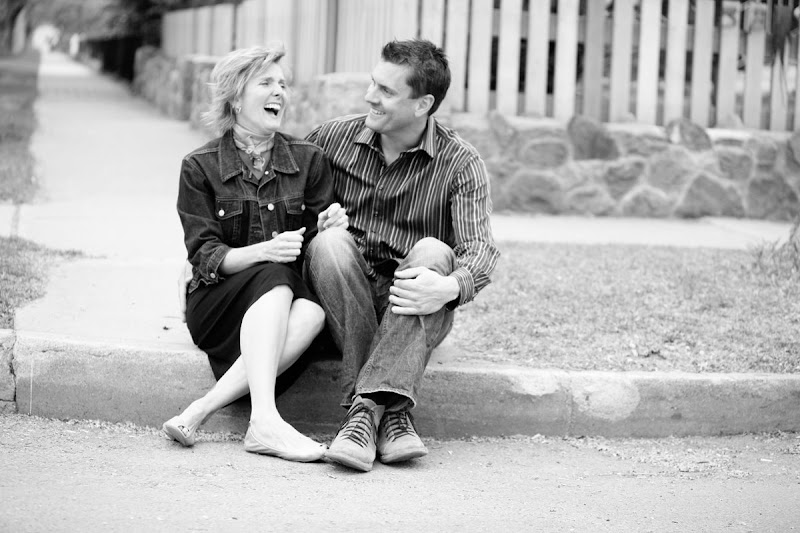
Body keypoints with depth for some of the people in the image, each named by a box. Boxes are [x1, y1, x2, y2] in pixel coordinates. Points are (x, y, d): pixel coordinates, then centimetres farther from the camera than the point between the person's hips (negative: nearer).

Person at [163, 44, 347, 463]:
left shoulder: (308, 160, 9)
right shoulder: (200, 167, 1)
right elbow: (205, 259, -6)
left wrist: (328, 230, -17)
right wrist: (264, 251, -25)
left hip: (288, 301, 2)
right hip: (217, 304, -2)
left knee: (313, 311, -33)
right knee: (276, 279, -34)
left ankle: (200, 412, -38)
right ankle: (264, 421, -50)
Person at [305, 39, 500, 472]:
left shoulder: (460, 164, -4)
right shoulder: (335, 137, 4)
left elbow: (480, 249, -16)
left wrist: (450, 287, -40)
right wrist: (315, 220, -10)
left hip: (412, 308, -2)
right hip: (342, 300, 2)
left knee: (433, 252, -32)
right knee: (330, 242, -30)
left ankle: (366, 408, -43)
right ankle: (390, 414, -39)